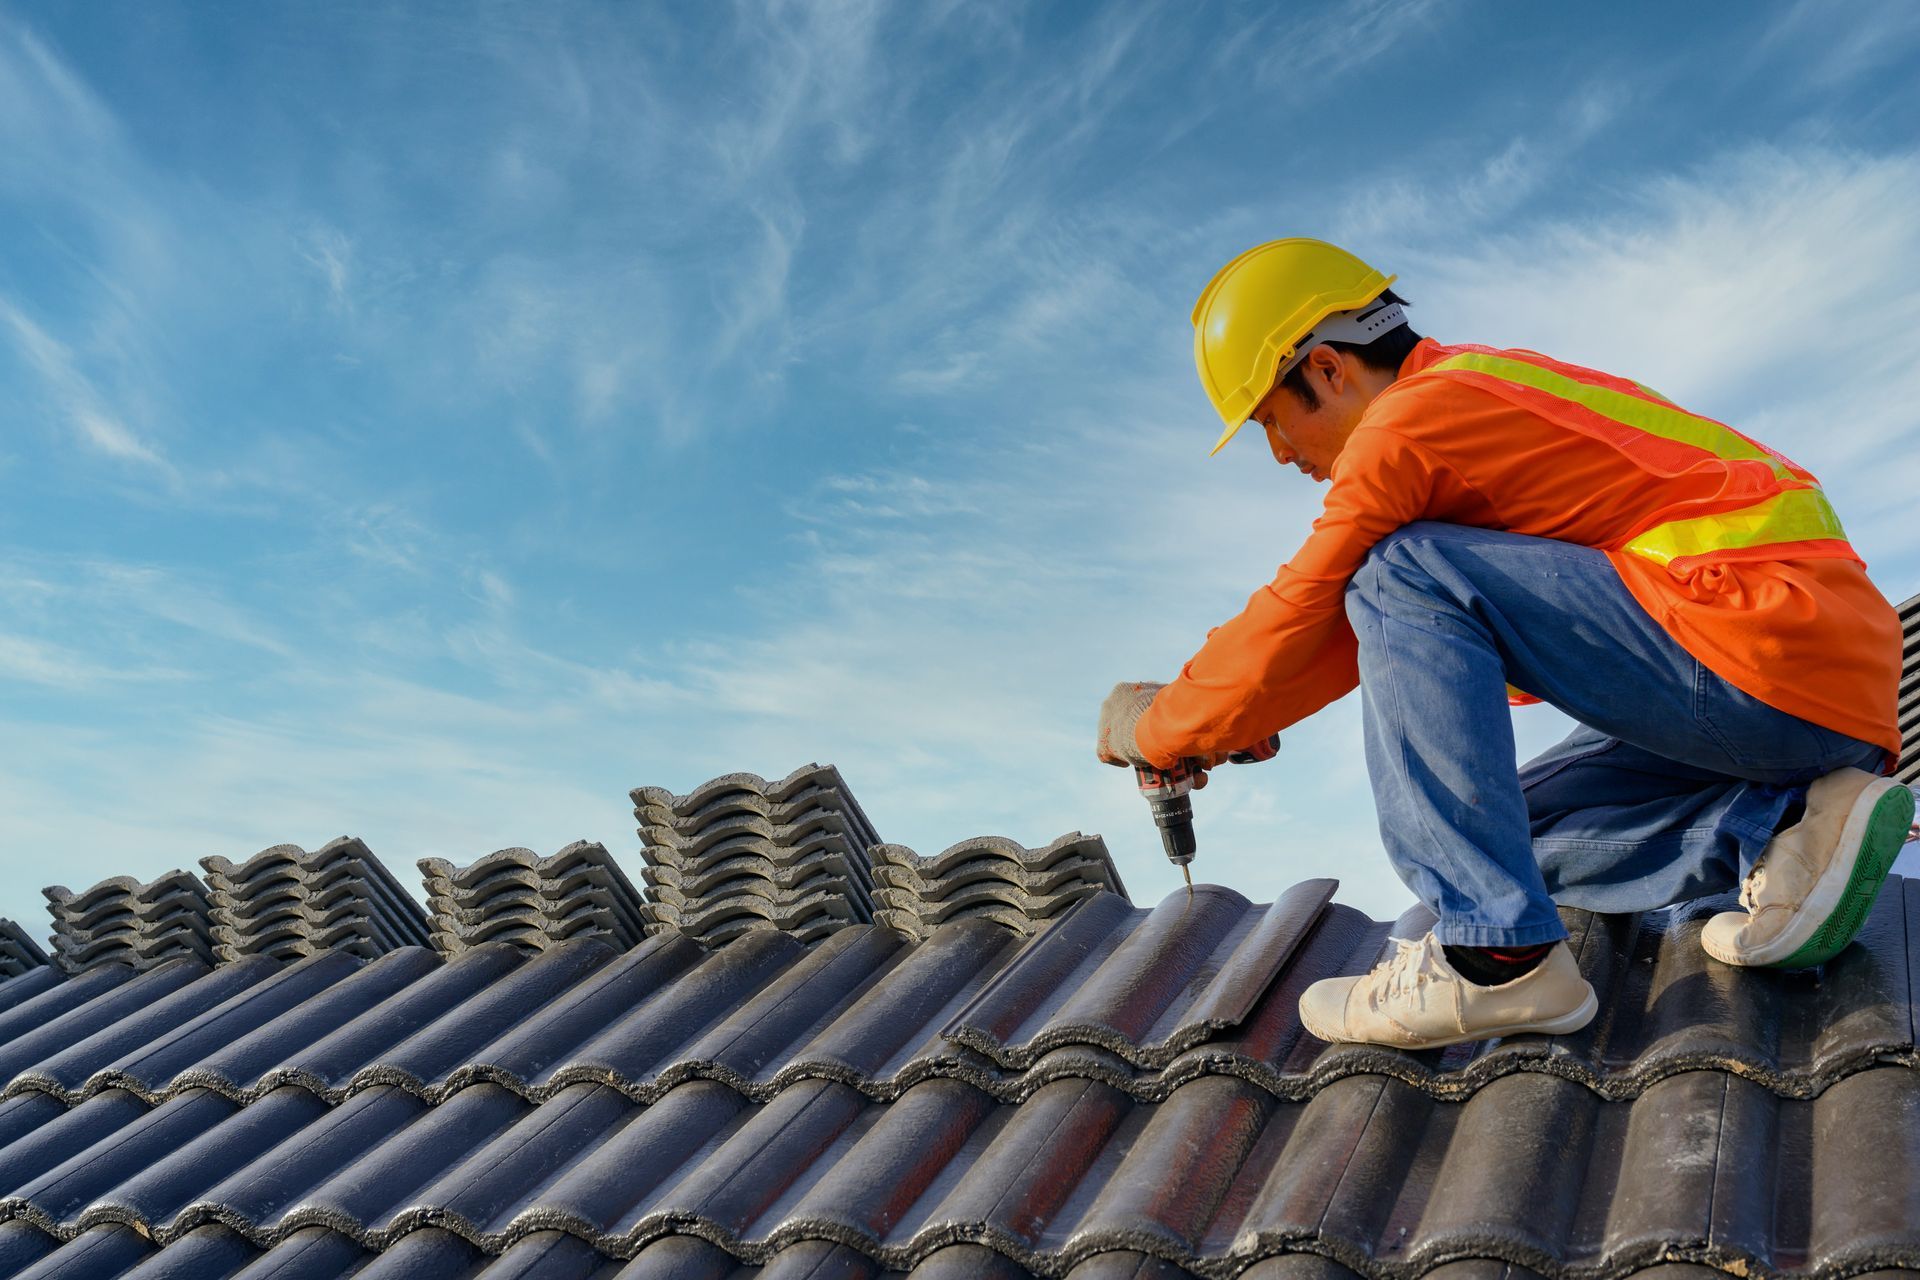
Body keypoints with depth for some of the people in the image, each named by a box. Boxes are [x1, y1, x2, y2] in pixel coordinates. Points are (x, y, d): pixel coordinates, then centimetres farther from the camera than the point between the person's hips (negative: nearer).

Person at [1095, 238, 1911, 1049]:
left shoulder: (1407, 422, -11)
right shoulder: (1486, 390, 19)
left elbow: (1292, 624, -7)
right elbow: (1367, 632, 24)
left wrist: (1149, 728, 9)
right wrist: (1230, 726, 22)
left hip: (1778, 661, -10)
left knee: (1402, 581, -16)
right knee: (1512, 830, 19)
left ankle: (1498, 956, -17)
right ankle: (1785, 827, 2)